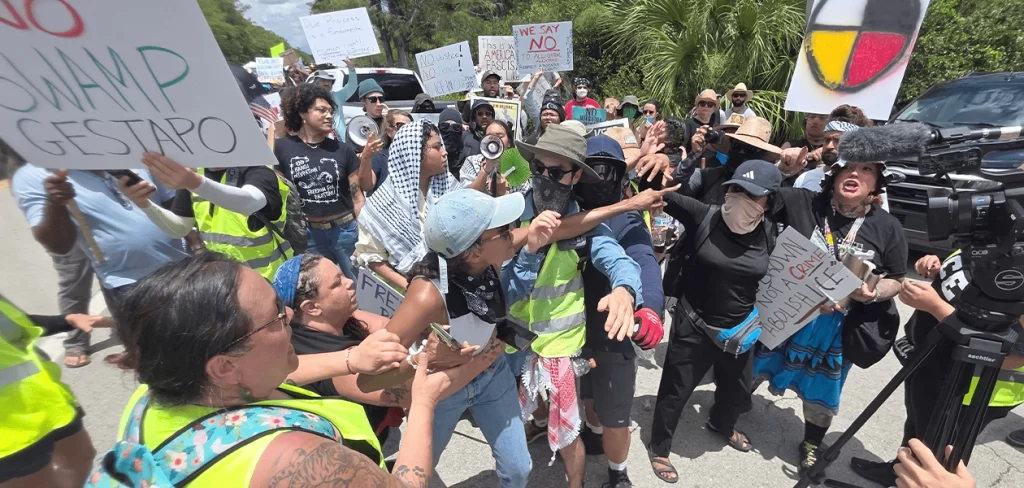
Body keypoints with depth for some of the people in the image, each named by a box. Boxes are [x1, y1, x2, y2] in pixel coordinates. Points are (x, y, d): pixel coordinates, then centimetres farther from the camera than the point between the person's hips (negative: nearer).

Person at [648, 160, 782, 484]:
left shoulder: (770, 233, -6)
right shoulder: (703, 215, -18)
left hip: (739, 329, 5)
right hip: (693, 326, -4)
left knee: (737, 387, 28)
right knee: (675, 390, 9)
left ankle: (721, 425, 62)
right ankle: (659, 448, 36)